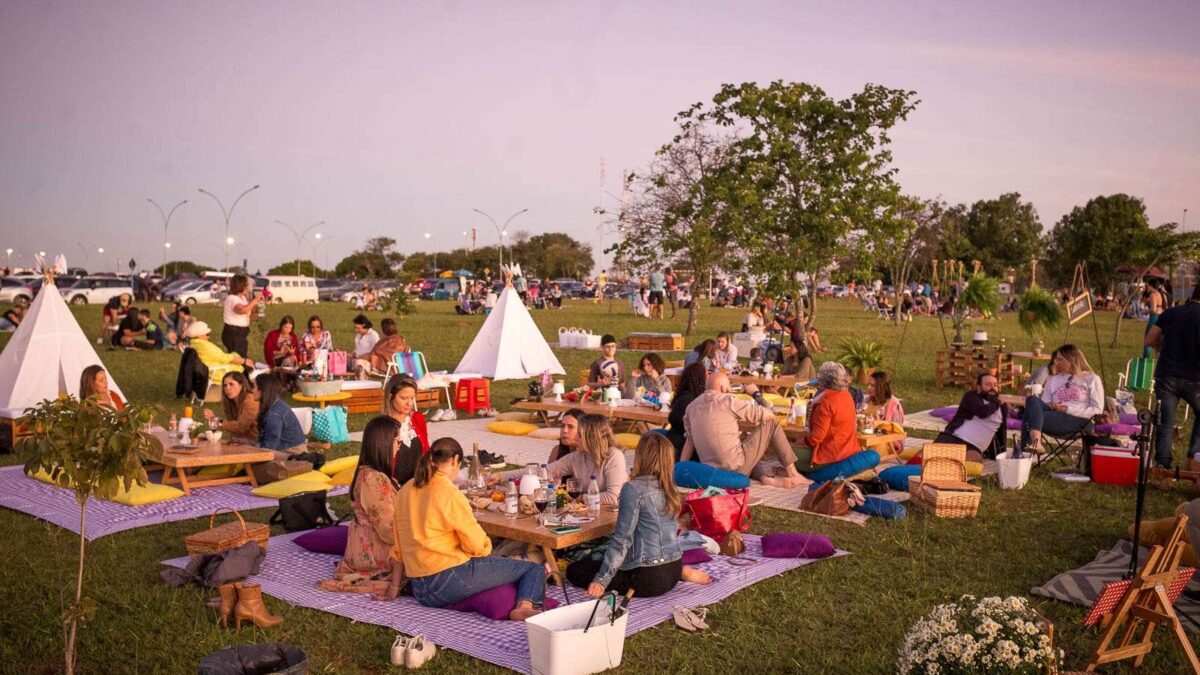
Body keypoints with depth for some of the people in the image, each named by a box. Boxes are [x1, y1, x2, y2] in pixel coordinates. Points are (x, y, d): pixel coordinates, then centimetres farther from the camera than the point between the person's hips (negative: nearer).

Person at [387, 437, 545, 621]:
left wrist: (394, 585, 26)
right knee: (534, 569, -7)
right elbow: (476, 545, -12)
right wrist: (485, 547, 10)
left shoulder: (405, 491, 9)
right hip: (450, 580, -8)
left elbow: (398, 546, 16)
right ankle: (525, 605, -33)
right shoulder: (449, 494, -13)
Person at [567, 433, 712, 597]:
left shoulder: (634, 488, -15)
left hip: (648, 578, -8)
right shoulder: (670, 489, 7)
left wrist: (601, 581, -18)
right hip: (673, 572, 8)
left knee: (574, 570, 2)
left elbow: (622, 539, -18)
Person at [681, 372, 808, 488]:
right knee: (771, 423, 9)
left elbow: (689, 440, 14)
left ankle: (765, 477, 8)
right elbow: (768, 414, -5)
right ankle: (792, 475, 12)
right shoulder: (728, 402, -10)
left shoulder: (692, 406, 9)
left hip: (711, 471, 6)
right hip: (735, 467, -6)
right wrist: (756, 393, 11)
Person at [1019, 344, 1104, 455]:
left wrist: (1069, 409, -7)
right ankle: (1036, 441, -51)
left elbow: (1097, 410, 4)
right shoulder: (1053, 379, 32)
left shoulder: (1091, 379, 17)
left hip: (1077, 420, -4)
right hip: (1053, 414, 4)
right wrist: (1049, 405, -4)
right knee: (1033, 400, -31)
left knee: (1030, 417, -30)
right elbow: (1043, 403, 21)